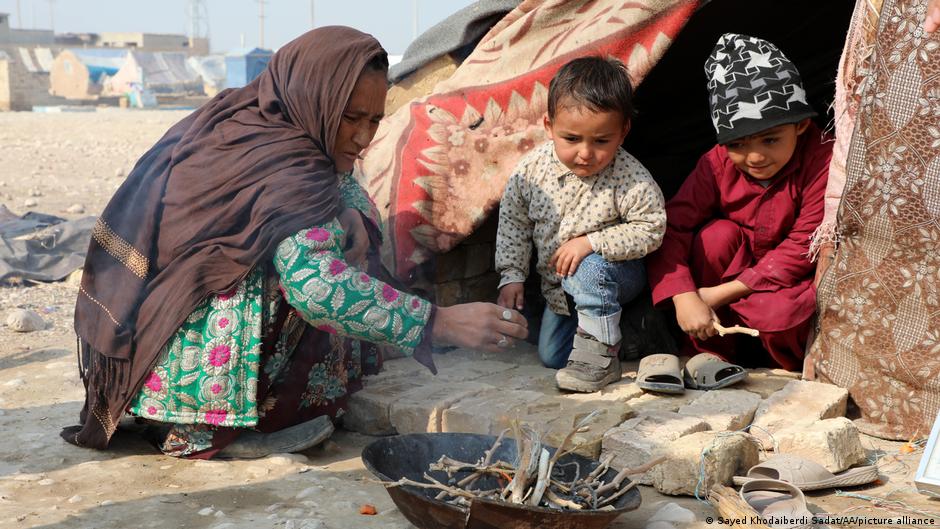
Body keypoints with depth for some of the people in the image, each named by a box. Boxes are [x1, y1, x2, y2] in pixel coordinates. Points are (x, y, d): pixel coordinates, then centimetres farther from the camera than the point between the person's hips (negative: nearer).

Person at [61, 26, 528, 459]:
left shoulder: (235, 120, 5)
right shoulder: (286, 169, -22)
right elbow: (317, 287, -33)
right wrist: (441, 322, -32)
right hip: (191, 380, -9)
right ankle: (220, 429, -8)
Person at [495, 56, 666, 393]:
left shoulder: (630, 179, -26)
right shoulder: (532, 169, -16)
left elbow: (650, 230, -22)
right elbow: (512, 220, -3)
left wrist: (590, 242, -31)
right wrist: (511, 276, -6)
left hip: (615, 273, -5)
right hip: (558, 284, 5)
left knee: (587, 269, -38)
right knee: (550, 355, 10)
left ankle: (601, 356, -23)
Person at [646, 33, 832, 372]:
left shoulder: (822, 162, -24)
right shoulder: (718, 164, -14)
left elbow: (802, 248, -24)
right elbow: (671, 227, -18)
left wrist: (722, 293, -25)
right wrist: (684, 297, -34)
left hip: (792, 278, -3)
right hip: (738, 267, 4)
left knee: (777, 315, -35)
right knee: (718, 234, -27)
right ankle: (709, 350, -15)